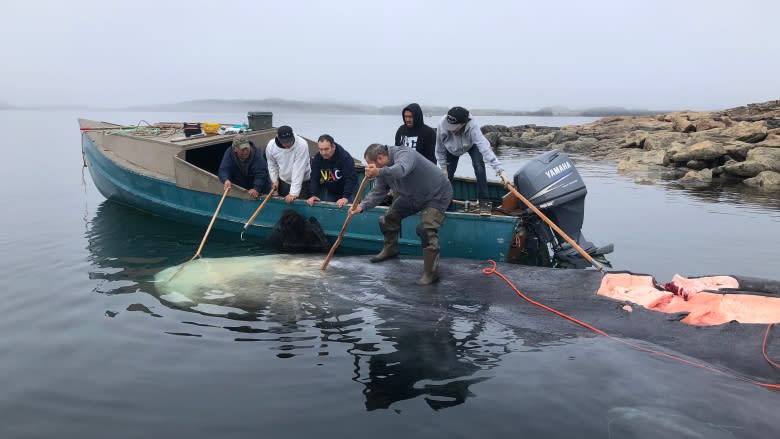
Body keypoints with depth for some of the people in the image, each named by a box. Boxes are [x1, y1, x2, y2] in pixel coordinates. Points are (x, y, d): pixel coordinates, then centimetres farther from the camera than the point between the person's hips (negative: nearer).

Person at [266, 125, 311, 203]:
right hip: (283, 182, 4)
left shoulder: (302, 145, -30)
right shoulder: (271, 145, -17)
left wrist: (294, 193, -33)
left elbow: (299, 170, -32)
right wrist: (274, 180, 0)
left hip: (302, 182, -4)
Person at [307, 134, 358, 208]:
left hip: (345, 192, -4)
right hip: (329, 192, 4)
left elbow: (351, 178, -33)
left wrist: (346, 197, -42)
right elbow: (314, 179, -10)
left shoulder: (345, 157, -27)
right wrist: (313, 195, -24)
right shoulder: (317, 159, -12)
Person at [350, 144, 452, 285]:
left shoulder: (405, 154, -32)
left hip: (436, 195, -9)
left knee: (426, 230, -24)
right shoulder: (385, 169, -4)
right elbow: (377, 192, -5)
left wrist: (379, 172, -72)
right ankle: (390, 249, 39)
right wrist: (362, 206, -22)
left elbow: (400, 170, -55)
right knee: (389, 217, 13)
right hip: (412, 196, 9)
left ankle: (431, 272, -14)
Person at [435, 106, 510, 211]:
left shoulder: (472, 127, -44)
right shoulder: (442, 125, -38)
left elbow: (485, 148, -55)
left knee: (479, 167, -23)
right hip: (451, 149, 2)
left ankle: (483, 201, -11)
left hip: (471, 146, -2)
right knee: (447, 174, -1)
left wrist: (500, 170, -64)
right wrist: (443, 167, -15)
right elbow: (440, 150, -20)